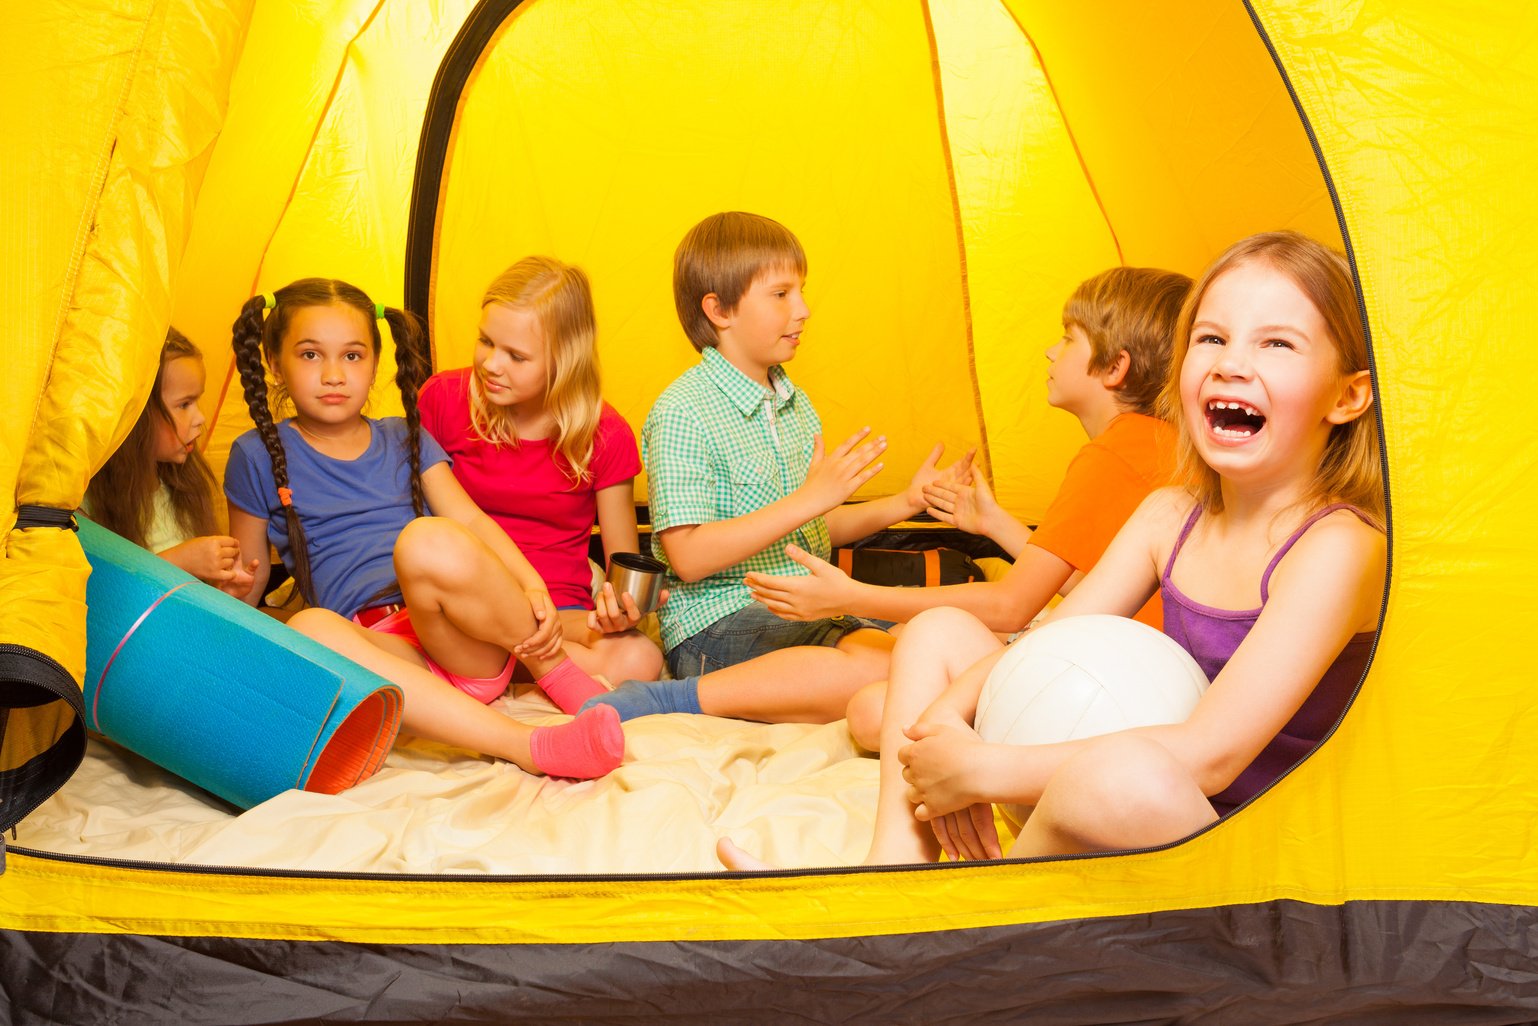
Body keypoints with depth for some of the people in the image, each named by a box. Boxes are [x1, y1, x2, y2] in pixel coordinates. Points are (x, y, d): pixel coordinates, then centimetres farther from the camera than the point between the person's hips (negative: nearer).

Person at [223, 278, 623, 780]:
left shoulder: (405, 439, 18)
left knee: (428, 540, -33)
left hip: (469, 643, 1)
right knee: (309, 629, -37)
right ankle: (527, 744, -43)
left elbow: (472, 520, 6)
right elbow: (245, 582, 20)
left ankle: (556, 670, -12)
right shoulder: (259, 457, 13)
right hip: (382, 647, 0)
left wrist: (534, 588, -10)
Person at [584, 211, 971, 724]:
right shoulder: (682, 412, -10)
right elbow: (689, 556, -18)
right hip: (717, 623, -8)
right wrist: (807, 500, -20)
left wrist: (904, 503, 13)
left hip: (806, 612, 8)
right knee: (873, 675, -32)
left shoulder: (795, 404, 18)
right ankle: (667, 700, -21)